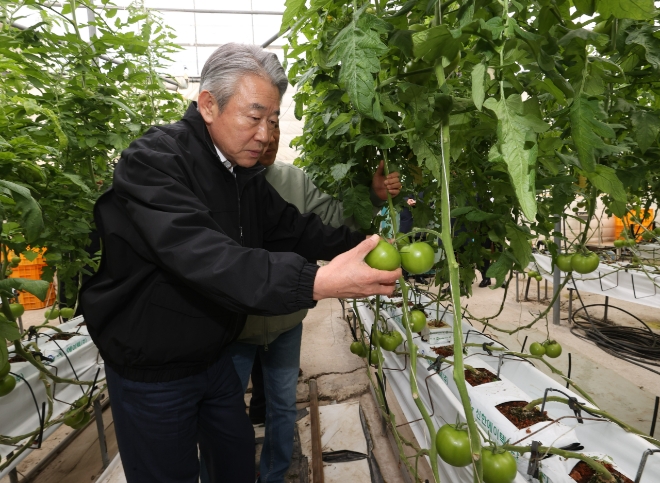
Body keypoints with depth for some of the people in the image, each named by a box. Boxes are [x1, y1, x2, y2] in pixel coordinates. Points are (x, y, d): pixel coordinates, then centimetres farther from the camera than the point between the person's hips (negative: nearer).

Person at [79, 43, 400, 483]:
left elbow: (294, 227, 0)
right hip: (151, 370, -6)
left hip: (214, 357, 6)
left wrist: (362, 243, -13)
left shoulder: (245, 174, 1)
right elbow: (203, 257, -39)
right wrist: (317, 281, -47)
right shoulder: (154, 161, -24)